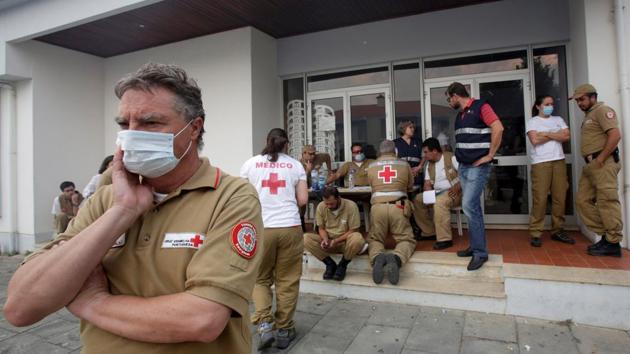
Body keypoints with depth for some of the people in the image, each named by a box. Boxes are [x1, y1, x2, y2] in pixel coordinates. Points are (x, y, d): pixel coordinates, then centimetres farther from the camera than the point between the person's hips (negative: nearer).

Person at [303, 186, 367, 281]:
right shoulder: (321, 206, -8)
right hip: (328, 241, 3)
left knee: (357, 238, -37)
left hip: (345, 242, -2)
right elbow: (321, 228, 2)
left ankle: (342, 265, -10)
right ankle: (330, 264, -9)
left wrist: (335, 241, -23)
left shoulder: (351, 206, -17)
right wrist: (325, 239, -20)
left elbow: (353, 230, -13)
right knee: (306, 238, -23)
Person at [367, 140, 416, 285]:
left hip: (378, 207, 1)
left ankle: (377, 257, -19)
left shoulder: (371, 167, 13)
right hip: (398, 207, -1)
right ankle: (396, 258, -23)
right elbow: (410, 187, 23)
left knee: (374, 239, 15)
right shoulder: (404, 165, 12)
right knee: (407, 239, 10)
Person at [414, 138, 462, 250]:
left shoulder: (451, 158, -11)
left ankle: (445, 239, -31)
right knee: (417, 200, -4)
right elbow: (427, 184, 5)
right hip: (437, 194, 8)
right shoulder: (429, 164, 10)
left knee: (439, 202, -36)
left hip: (455, 193, -8)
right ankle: (430, 232, 3)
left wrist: (457, 187, -29)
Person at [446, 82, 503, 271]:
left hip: (477, 167, -9)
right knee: (472, 207, 11)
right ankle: (475, 246, 20)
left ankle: (480, 252, -4)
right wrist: (459, 155, 12)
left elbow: (498, 128, -19)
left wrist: (489, 155, -17)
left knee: (469, 206, -14)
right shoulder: (460, 115, 16)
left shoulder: (480, 106, -9)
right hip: (463, 167, 9)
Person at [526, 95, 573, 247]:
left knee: (560, 197, 4)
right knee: (540, 199, -9)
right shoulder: (532, 121, 5)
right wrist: (555, 135, 0)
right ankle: (535, 233, -5)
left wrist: (546, 134, -6)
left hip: (559, 161, 5)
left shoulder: (558, 119, 18)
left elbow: (566, 136, 2)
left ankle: (557, 230, 14)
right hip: (540, 163, -5)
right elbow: (535, 140, -10)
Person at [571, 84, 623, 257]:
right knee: (583, 200, 7)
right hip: (590, 165, 10)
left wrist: (600, 159, -17)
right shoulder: (589, 115, 23)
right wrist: (591, 161, 11)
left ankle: (613, 243, -1)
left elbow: (615, 135, -17)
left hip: (603, 163, -10)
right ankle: (606, 235, 13)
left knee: (607, 202, -7)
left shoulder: (602, 110, -5)